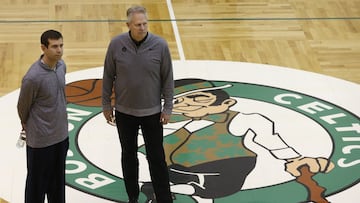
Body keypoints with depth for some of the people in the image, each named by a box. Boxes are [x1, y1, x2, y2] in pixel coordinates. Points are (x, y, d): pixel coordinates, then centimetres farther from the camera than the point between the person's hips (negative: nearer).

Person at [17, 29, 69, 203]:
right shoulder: (33, 77, -26)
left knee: (58, 182, 21)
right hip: (40, 140, -7)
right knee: (38, 184, 9)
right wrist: (26, 124, 9)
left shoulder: (61, 66, -3)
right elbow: (23, 107, -9)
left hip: (61, 135, 7)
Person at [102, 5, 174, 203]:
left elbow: (167, 79, -6)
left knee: (156, 158, 5)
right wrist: (106, 104, 3)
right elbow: (108, 76, -1)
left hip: (152, 112, -1)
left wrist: (167, 108, -4)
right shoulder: (116, 44, -12)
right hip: (124, 111, 2)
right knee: (129, 155, 16)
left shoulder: (160, 45, -14)